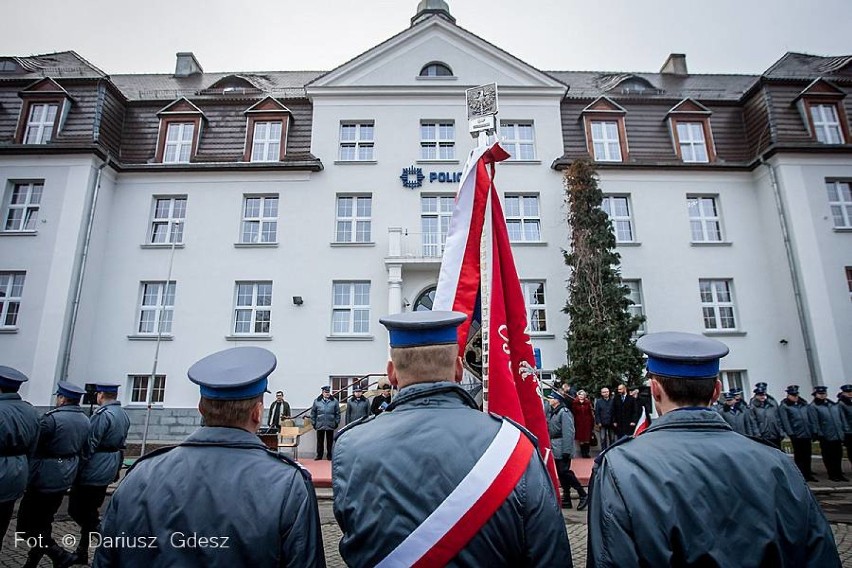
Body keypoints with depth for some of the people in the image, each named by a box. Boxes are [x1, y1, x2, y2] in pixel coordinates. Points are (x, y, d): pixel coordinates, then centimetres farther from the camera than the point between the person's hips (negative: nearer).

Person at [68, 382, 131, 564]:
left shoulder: (102, 415, -19)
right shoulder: (124, 415, 9)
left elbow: (89, 446, -20)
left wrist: (76, 471, -11)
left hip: (93, 472, -9)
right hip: (109, 472, 9)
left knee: (76, 511, 1)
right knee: (90, 511, 19)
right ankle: (82, 552, 28)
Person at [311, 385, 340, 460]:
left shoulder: (334, 401, -1)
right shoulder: (317, 401, 0)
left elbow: (338, 413, 3)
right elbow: (313, 413, 5)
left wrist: (337, 422, 0)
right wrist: (314, 423, 2)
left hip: (331, 425, 0)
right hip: (320, 425, 0)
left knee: (330, 441, 8)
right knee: (320, 441, 9)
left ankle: (330, 456, 19)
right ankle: (319, 456, 20)